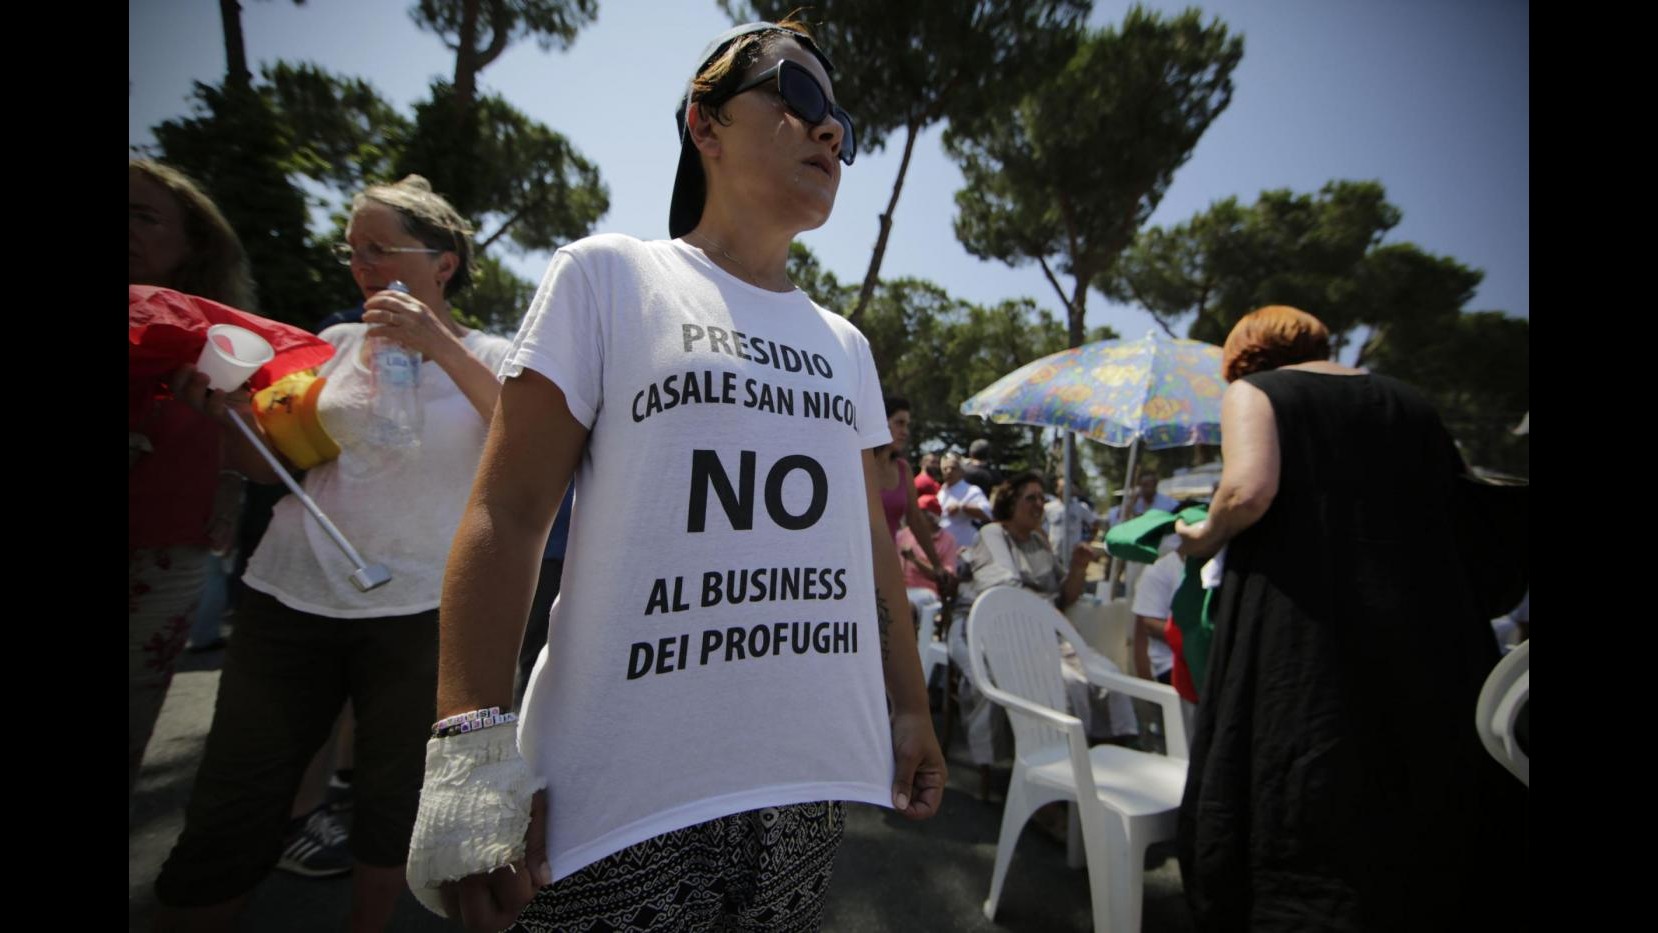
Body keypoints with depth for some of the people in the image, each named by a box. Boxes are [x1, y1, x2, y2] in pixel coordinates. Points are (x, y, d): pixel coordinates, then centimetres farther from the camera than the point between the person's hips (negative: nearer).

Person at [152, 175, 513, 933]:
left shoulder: (487, 356, -1)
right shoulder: (340, 344, 10)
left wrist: (440, 345, -24)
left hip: (417, 611, -3)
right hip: (291, 596, 3)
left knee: (392, 799, 10)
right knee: (232, 808, 9)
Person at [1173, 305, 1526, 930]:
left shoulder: (1253, 389, 0)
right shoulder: (1407, 400, 16)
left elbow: (1250, 488, -18)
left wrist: (1204, 539, -1)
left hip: (1300, 632, -6)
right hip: (1432, 632, 6)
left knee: (1301, 833, 5)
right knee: (1425, 813, 20)